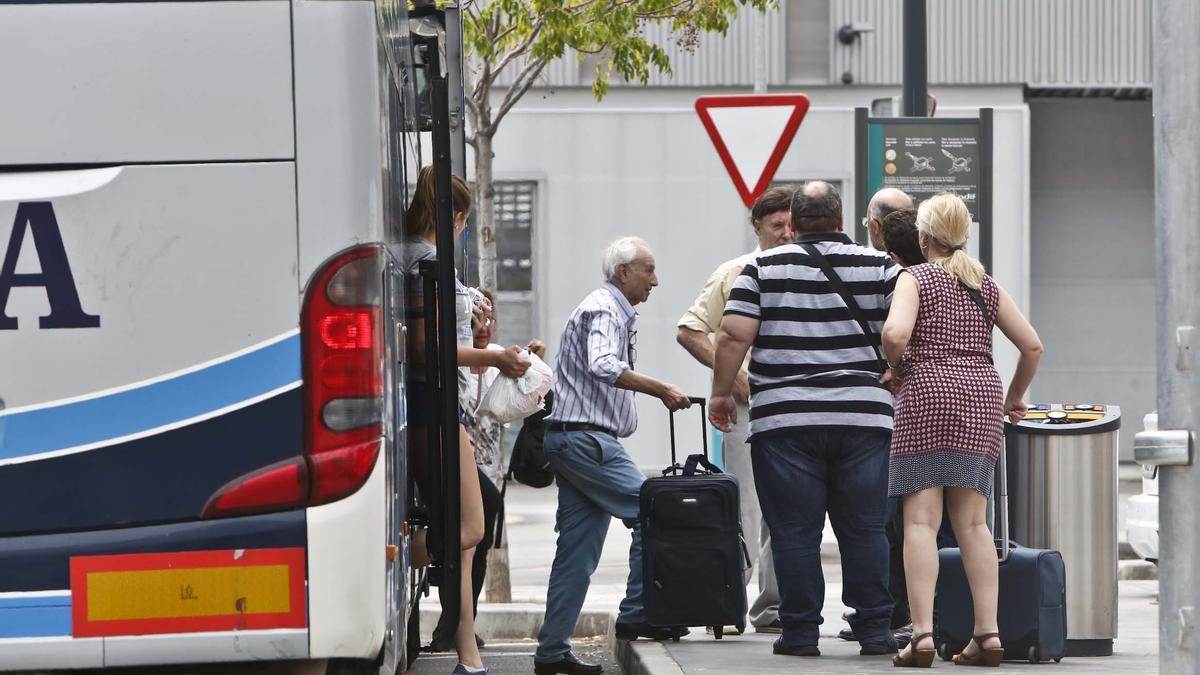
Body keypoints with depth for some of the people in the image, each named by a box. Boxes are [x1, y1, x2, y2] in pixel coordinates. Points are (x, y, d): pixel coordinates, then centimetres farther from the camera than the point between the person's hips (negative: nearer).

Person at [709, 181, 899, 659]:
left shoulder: (765, 268, 2)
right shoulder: (879, 267, 5)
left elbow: (734, 335, -4)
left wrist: (721, 392, 5)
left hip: (784, 419, -1)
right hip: (864, 417, 1)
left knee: (794, 532, 3)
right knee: (865, 529, 7)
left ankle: (800, 632, 4)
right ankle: (874, 629, 6)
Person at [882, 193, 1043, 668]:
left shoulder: (915, 277, 1)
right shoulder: (986, 286, 15)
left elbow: (895, 333, -17)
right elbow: (1032, 345, 13)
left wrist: (896, 367, 3)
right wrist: (1015, 396, 26)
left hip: (928, 394, -4)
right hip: (982, 397, 4)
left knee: (921, 519, -5)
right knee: (972, 521, 8)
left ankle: (923, 634, -13)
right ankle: (988, 633, 2)